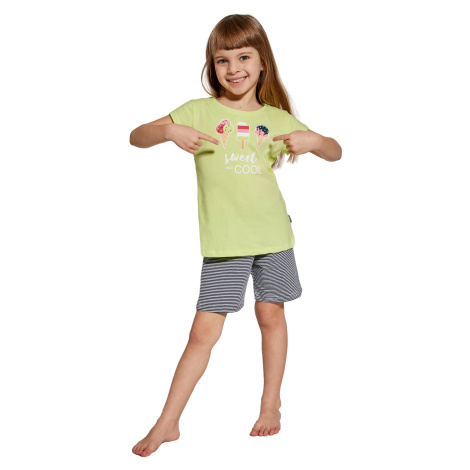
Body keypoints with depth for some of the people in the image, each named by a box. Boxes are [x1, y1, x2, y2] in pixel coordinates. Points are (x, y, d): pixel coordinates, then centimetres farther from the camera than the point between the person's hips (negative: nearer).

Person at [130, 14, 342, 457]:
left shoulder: (276, 119, 6)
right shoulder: (199, 112, 1)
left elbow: (335, 152, 12)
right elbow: (136, 137, 0)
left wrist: (312, 140, -10)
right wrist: (168, 131, -21)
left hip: (272, 235, 2)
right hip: (223, 242, -2)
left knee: (270, 313, 11)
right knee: (203, 331, -1)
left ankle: (271, 404, 30)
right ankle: (167, 424, 10)